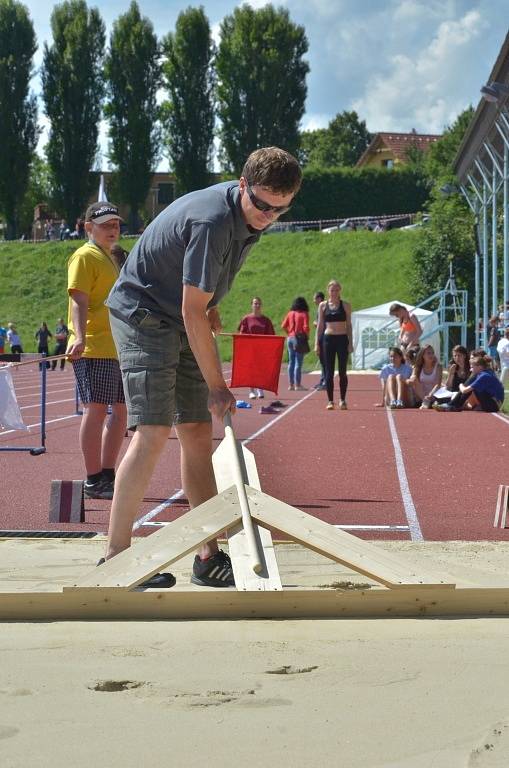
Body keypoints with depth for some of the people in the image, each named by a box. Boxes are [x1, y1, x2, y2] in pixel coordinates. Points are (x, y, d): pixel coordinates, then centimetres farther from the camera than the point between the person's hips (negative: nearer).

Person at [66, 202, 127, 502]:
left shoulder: (109, 258, 22)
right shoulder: (85, 257, -5)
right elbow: (78, 300, -15)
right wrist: (79, 338, -28)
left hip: (116, 349, 9)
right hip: (93, 349, -9)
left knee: (121, 409, 9)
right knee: (97, 409, -9)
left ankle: (107, 475, 16)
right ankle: (94, 481, -5)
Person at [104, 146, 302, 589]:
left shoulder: (251, 216, 1)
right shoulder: (212, 223, -28)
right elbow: (192, 312, -25)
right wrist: (217, 386, -19)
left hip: (182, 323, 9)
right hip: (143, 314, -9)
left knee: (197, 432, 3)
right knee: (154, 431, -19)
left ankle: (209, 557, 6)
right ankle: (116, 556, -14)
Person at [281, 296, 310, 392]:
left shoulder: (290, 313, 7)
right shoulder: (304, 314, -8)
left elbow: (283, 326, 5)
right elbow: (306, 327, -16)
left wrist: (289, 333, 13)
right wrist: (307, 336, 1)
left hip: (290, 338, 5)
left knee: (291, 362, 11)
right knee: (298, 363, -2)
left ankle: (291, 384, 13)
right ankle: (297, 385, -2)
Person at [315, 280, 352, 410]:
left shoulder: (345, 305, 4)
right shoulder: (323, 306, 6)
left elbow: (349, 325, 5)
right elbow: (320, 325, 9)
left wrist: (350, 342, -2)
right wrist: (317, 343, 3)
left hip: (342, 339, -1)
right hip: (328, 339, 1)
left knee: (342, 371, 0)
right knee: (329, 372, 0)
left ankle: (343, 400, 8)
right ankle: (330, 401, 4)